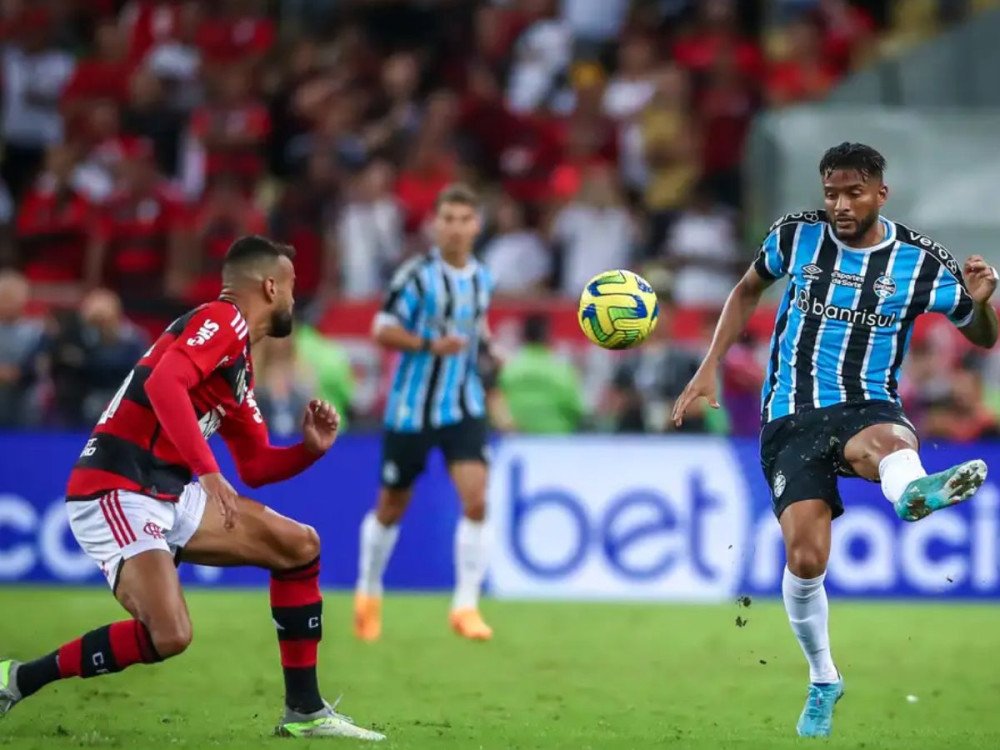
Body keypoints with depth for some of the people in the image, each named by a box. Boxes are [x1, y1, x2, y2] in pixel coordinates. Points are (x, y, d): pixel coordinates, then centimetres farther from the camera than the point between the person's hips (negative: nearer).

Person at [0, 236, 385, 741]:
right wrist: (208, 472, -29)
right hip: (115, 493, -10)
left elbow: (256, 467, 26)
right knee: (169, 635, -27)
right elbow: (163, 382, -26)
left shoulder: (240, 367, 21)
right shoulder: (223, 319, -8)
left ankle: (304, 712, 14)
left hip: (170, 496, 10)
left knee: (300, 547, 11)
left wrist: (310, 448, 8)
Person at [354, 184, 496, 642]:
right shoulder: (418, 274, -12)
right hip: (411, 408, -3)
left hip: (463, 408, 3)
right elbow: (383, 330, -13)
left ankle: (466, 607, -9)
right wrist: (431, 345, -27)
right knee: (391, 509, 11)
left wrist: (486, 346, 3)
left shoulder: (482, 280, 5)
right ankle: (369, 595, 35)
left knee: (475, 501, -15)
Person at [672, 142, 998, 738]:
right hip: (792, 416, 1)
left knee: (887, 441, -41)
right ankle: (823, 680, 11)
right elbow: (749, 291, 22)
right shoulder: (796, 236, 1)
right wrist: (710, 368, 14)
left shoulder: (921, 262, -2)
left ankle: (915, 491, -81)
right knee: (806, 560, -15)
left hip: (868, 408, -1)